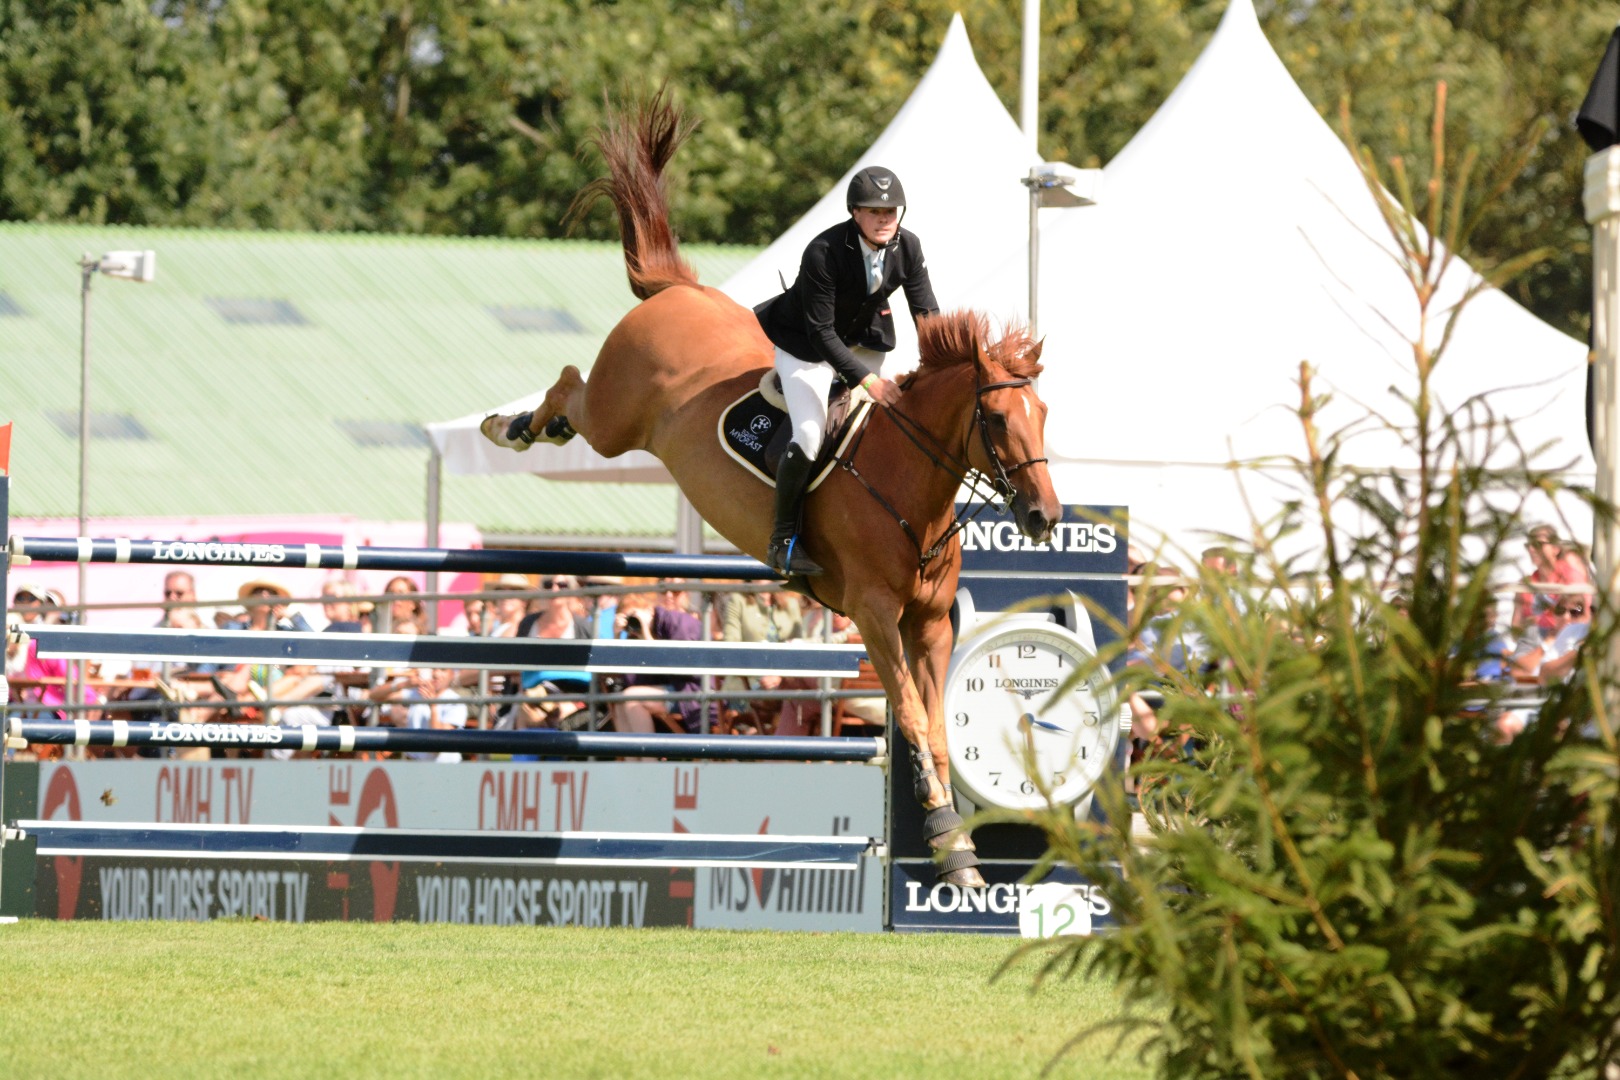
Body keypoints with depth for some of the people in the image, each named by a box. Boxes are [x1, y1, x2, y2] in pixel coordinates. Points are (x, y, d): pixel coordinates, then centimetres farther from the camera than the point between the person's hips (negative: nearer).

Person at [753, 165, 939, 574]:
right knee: (809, 438, -15)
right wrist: (865, 379, -38)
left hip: (864, 338, 6)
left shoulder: (907, 247, -18)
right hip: (806, 343, -6)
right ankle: (783, 539, -2)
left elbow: (927, 313, -11)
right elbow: (820, 331, -31)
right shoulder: (823, 253, -34)